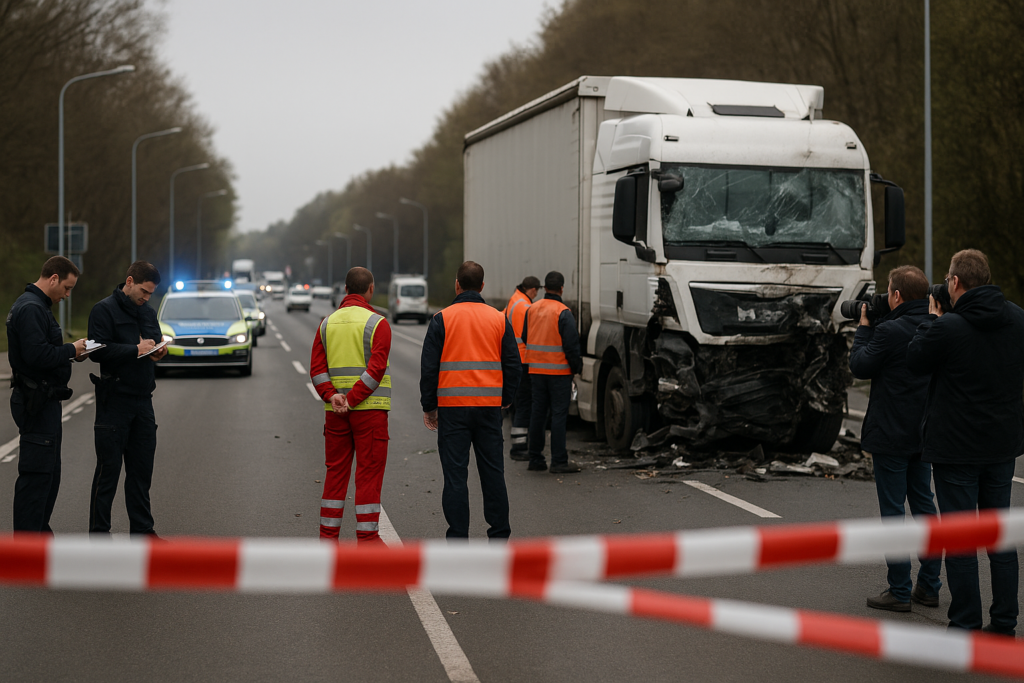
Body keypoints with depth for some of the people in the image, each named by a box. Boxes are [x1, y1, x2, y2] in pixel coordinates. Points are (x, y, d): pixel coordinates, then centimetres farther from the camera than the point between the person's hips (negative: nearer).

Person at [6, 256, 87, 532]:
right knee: (36, 473, -8)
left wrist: (70, 352, 7)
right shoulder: (31, 308, -17)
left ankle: (40, 532, 24)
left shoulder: (36, 306, 18)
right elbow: (37, 354, -27)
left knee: (49, 472, 16)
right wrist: (71, 350, -14)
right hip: (37, 403, -11)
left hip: (44, 402, 11)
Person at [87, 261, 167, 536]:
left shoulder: (148, 312, 16)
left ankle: (142, 529, 18)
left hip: (143, 400, 7)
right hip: (115, 400, -7)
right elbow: (98, 350, -17)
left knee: (142, 469, 10)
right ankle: (99, 532, 6)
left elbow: (156, 342, 24)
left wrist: (159, 351, 0)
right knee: (108, 469, -1)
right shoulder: (105, 310, -7)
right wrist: (136, 349, -20)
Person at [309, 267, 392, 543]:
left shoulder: (328, 323, 10)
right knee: (369, 473, -1)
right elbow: (376, 369, -17)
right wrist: (352, 401, -16)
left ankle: (328, 535, 11)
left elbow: (317, 368, 1)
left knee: (336, 471, 11)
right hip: (369, 408, -5)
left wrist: (332, 397, -9)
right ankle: (367, 537, -1)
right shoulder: (377, 323, -7)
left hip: (335, 411, 5)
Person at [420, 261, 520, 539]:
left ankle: (458, 539, -1)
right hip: (489, 406, 3)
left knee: (455, 474, 0)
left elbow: (429, 365, -3)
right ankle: (499, 536, 13)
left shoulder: (442, 319, -2)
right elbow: (512, 363, 8)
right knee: (493, 472, 9)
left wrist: (429, 406, 4)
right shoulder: (499, 319, 6)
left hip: (452, 407, -2)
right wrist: (505, 400, 19)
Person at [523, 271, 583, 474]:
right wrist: (576, 366, -3)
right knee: (559, 414, -3)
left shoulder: (532, 309, 7)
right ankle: (558, 461, -4)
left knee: (538, 412, 11)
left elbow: (525, 338, 16)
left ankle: (535, 459, 15)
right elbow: (571, 343, -15)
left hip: (536, 370, 6)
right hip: (559, 370, -6)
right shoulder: (563, 312, -13)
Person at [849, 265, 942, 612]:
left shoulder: (889, 332, -19)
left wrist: (863, 328, 4)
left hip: (891, 434, -7)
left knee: (892, 509, -1)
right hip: (924, 433, 7)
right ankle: (929, 587, 18)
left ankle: (899, 591, 2)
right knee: (923, 504, 14)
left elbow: (859, 366, -8)